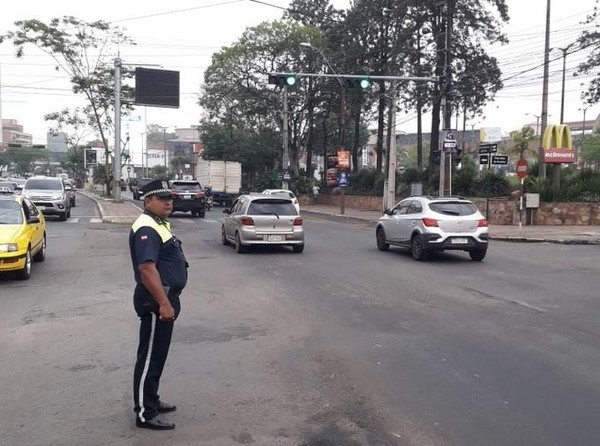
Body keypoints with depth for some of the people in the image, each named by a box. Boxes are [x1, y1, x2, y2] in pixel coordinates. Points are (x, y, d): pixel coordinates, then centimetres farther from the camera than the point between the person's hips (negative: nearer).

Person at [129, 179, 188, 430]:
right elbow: (147, 269, -28)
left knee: (158, 354, 19)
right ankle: (145, 413, 6)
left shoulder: (160, 224, 14)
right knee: (150, 356, -2)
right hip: (155, 301, -11)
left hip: (165, 297, 11)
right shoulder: (147, 229, -19)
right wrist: (163, 303, -30)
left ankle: (151, 400, 32)